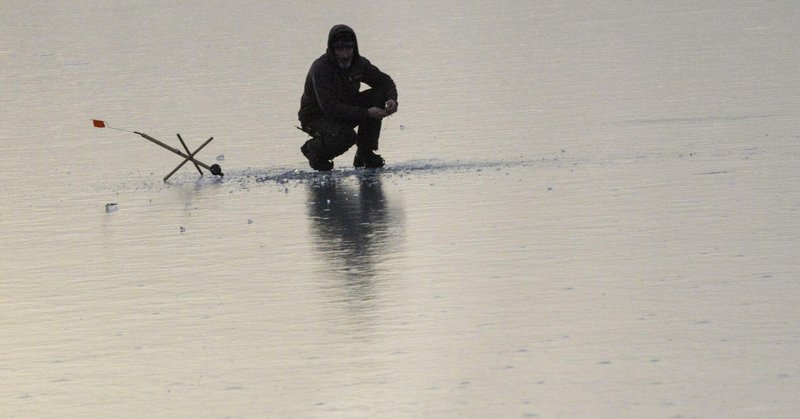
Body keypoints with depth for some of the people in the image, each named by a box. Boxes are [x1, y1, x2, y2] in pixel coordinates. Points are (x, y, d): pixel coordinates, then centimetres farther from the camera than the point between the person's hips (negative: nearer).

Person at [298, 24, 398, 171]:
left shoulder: (357, 63, -6)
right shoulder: (320, 69, -28)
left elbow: (384, 80, 5)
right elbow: (330, 108, -35)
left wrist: (392, 99, -20)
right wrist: (366, 113, -40)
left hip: (345, 110, 7)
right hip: (317, 118, -7)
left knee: (377, 96, -13)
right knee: (346, 136, -35)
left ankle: (365, 153, -5)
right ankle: (313, 148, -2)